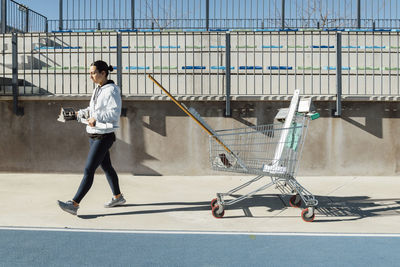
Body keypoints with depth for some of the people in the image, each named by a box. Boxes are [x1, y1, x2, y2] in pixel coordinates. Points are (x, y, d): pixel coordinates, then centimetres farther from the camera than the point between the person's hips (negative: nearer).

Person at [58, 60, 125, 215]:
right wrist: (80, 113, 0)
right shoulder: (97, 89, 12)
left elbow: (115, 113, -23)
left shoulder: (112, 91, -15)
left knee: (88, 170, -10)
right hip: (93, 135, 9)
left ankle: (74, 204, -9)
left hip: (104, 137, -9)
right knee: (106, 167, 19)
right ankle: (118, 197, 34)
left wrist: (97, 118, -35)